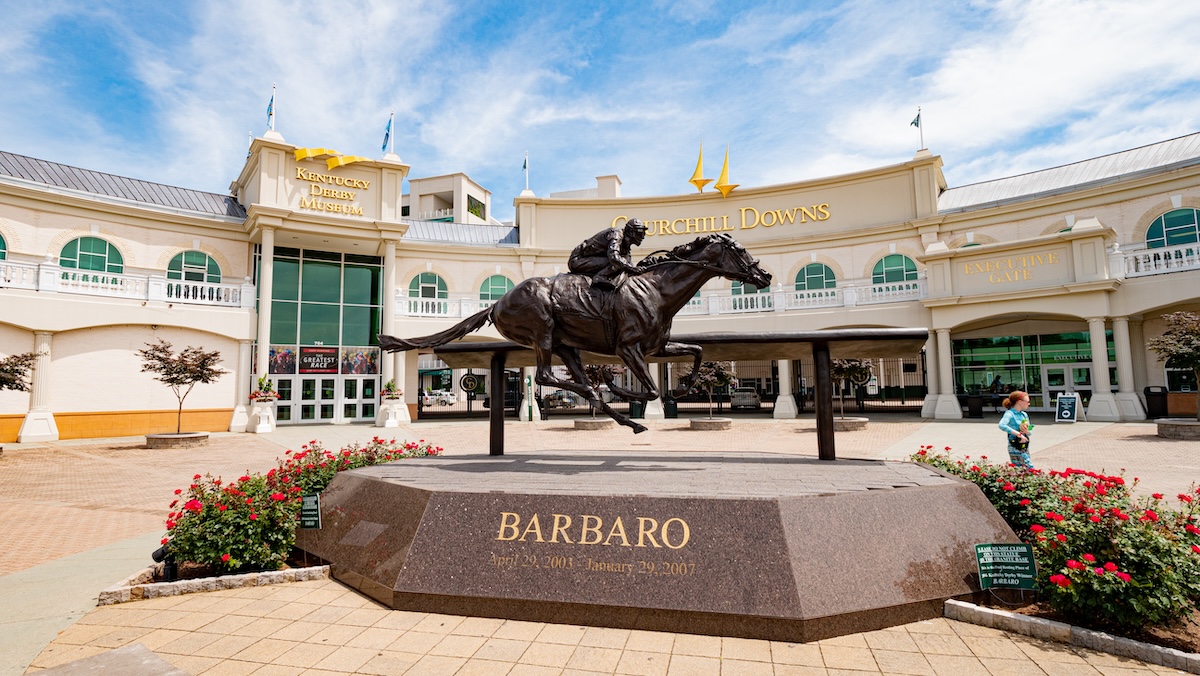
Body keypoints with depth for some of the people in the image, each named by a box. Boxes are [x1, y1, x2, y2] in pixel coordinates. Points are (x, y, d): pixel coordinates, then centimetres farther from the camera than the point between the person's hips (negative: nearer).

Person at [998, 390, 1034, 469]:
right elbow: (1002, 425, -35)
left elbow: (1029, 433, 15)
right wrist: (1018, 434, -33)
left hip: (1025, 447, 8)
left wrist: (1027, 432, -10)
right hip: (1015, 448, -8)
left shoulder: (1024, 414, 9)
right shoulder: (1010, 414, -14)